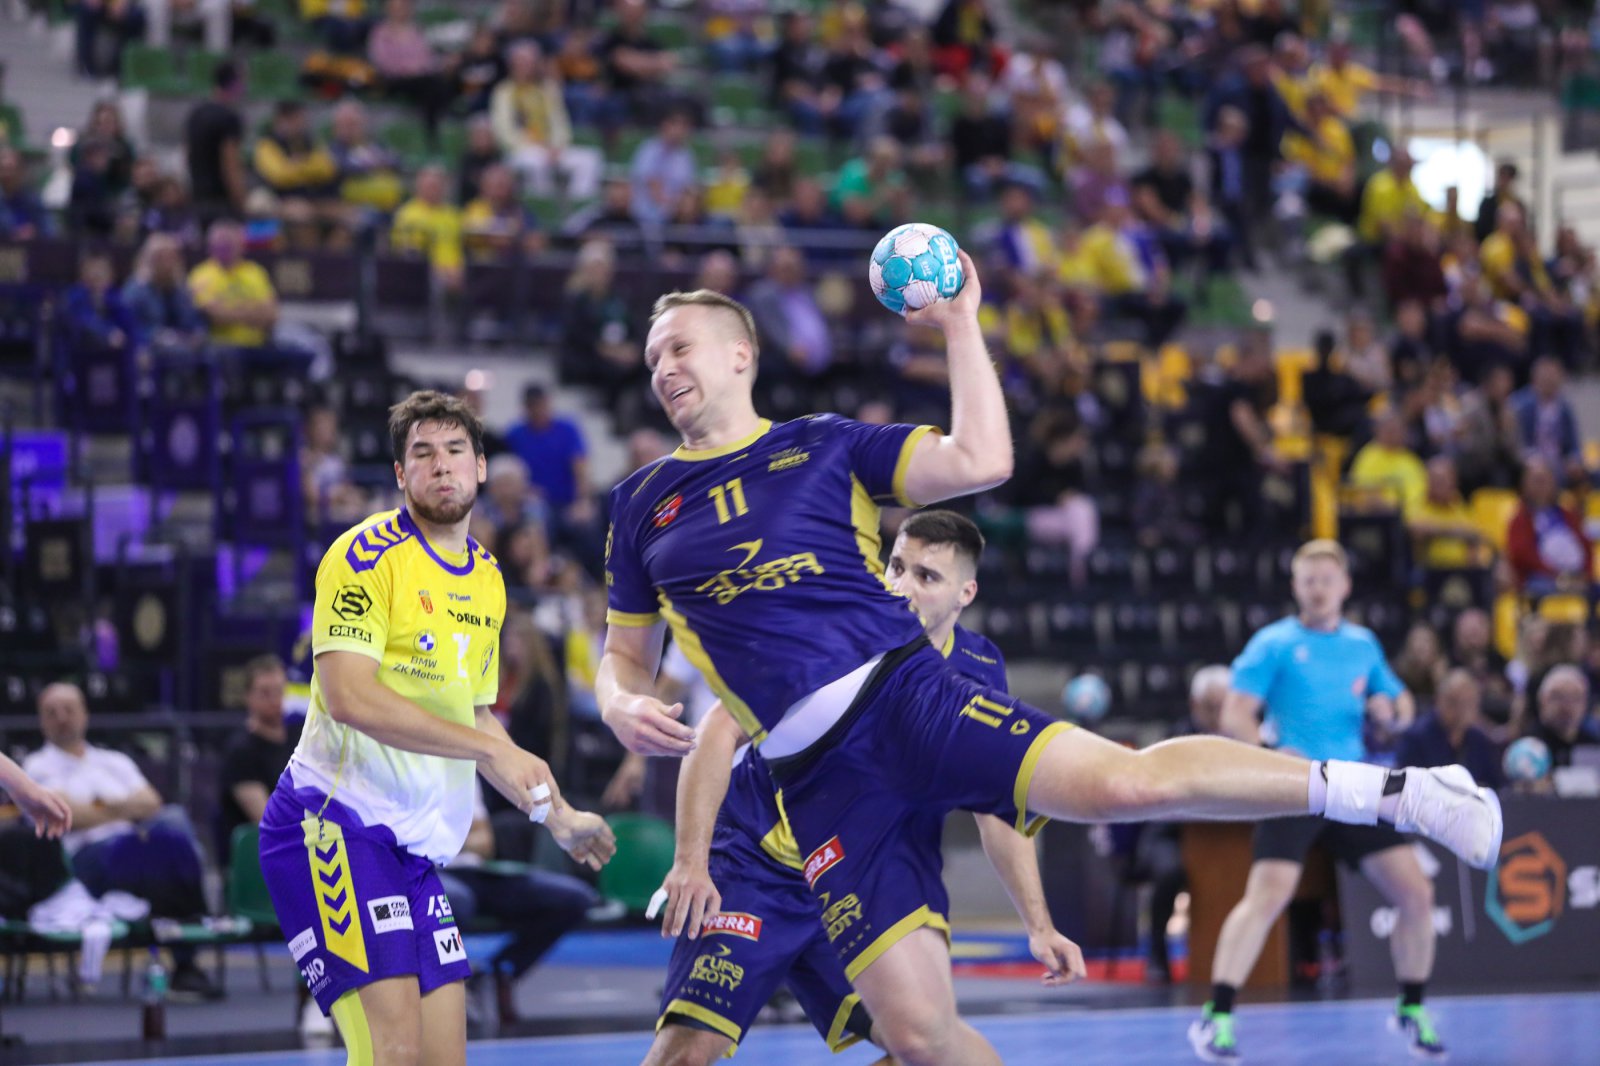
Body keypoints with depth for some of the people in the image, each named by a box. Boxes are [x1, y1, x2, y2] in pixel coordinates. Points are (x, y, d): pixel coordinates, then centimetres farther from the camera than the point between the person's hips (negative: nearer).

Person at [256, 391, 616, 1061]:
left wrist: (557, 816, 25)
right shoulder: (367, 555, -9)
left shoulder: (487, 580, 16)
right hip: (334, 822, -8)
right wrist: (493, 749, -21)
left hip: (417, 848, 8)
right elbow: (348, 696, -21)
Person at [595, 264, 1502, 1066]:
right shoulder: (642, 506, 16)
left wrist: (961, 327, 1)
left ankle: (1384, 790, -13)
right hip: (822, 775, 2)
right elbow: (626, 659, 21)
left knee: (1124, 782, -27)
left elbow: (981, 462, 2)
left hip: (905, 694, -2)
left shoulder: (822, 445, 11)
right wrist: (623, 707, -1)